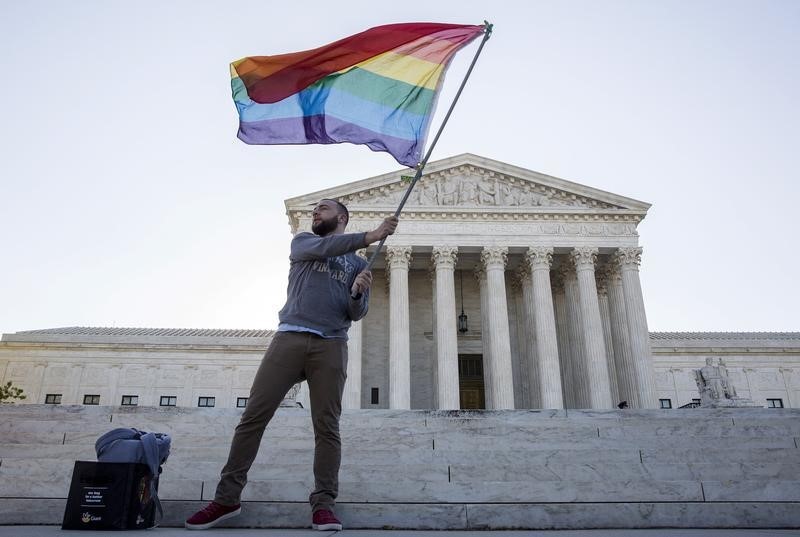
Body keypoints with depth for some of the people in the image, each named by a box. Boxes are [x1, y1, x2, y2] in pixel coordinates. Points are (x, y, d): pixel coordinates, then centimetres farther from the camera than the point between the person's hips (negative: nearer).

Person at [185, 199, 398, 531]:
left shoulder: (358, 264, 20)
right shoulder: (303, 241, 20)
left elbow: (356, 314, 10)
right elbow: (321, 247, -5)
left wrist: (359, 294, -13)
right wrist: (369, 237, -15)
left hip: (330, 346, 0)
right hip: (289, 338, 0)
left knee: (327, 427, -5)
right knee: (253, 417, -3)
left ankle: (323, 504, -1)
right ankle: (227, 498, 6)